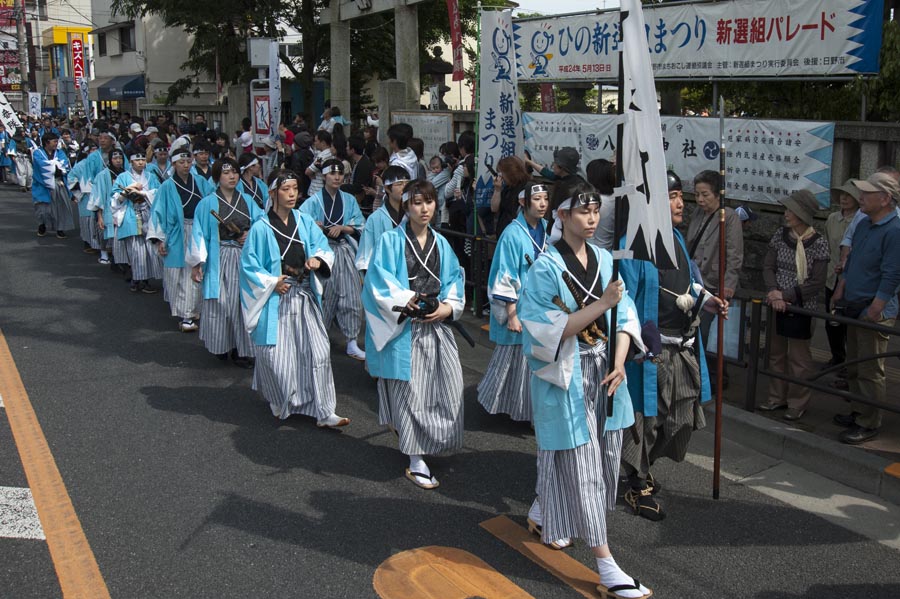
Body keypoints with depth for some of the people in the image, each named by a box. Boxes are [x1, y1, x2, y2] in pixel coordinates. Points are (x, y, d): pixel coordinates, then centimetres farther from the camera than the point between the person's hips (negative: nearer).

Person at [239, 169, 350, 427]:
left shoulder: (305, 222, 5)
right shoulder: (261, 228, -7)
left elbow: (324, 248, 8)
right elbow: (248, 265, -4)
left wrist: (318, 259, -13)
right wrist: (272, 282, -13)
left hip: (305, 298, 4)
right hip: (276, 300, -3)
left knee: (318, 352, -4)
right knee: (277, 356, 2)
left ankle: (323, 412, 3)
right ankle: (279, 404, 30)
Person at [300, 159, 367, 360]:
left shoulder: (349, 200, 11)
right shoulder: (314, 201, 1)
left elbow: (360, 226, 6)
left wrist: (343, 228, -10)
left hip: (345, 252, 2)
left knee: (350, 296, -3)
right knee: (321, 297, 5)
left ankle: (352, 343, 3)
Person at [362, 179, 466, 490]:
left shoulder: (441, 243, 13)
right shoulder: (391, 241, -2)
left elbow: (454, 281, 11)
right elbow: (379, 281, -9)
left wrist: (449, 306, -7)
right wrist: (406, 301, -21)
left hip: (436, 326, 5)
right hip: (403, 329, -5)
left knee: (445, 390, 3)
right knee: (409, 392, -2)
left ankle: (422, 448, 26)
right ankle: (416, 462, 7)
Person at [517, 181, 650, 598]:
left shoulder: (605, 260, 5)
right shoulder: (546, 268, -12)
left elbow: (624, 318, 5)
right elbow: (550, 331, -18)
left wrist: (619, 364, -10)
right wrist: (602, 303, -24)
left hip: (604, 372, 7)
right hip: (566, 377, -6)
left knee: (604, 456, 15)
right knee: (581, 464, -2)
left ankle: (540, 514, 40)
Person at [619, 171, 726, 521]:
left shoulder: (676, 238, 11)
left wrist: (708, 301, 4)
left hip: (684, 345, 9)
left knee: (682, 416, 16)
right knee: (645, 415, 2)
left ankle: (640, 467, 36)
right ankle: (638, 487, 19)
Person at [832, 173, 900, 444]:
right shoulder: (863, 225, 10)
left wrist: (874, 311, -22)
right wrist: (840, 290, 16)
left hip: (874, 312, -9)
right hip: (854, 308, 9)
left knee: (870, 372, -2)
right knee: (854, 367, 18)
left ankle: (868, 425, 7)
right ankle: (858, 413, 30)